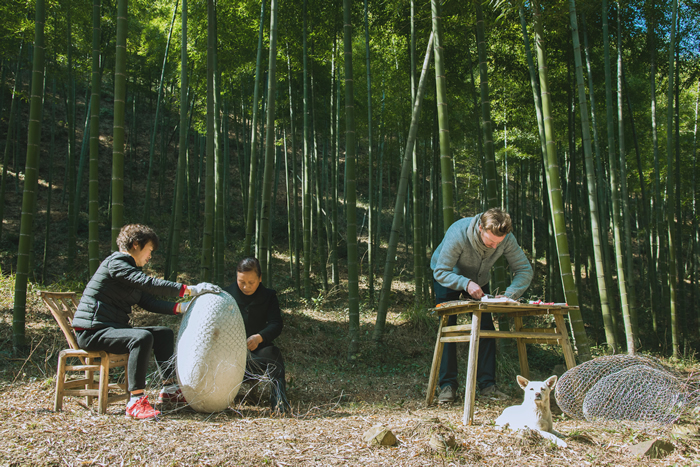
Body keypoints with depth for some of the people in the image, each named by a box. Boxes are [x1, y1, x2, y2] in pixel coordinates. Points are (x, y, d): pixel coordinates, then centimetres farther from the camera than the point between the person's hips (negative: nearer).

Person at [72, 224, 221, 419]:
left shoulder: (130, 268, 20)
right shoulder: (116, 262, -12)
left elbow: (149, 302, 11)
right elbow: (150, 284, -24)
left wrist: (181, 307, -2)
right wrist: (190, 289, -25)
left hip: (112, 328, 11)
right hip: (92, 331, -10)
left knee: (164, 333, 11)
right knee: (142, 337, -33)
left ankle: (169, 389, 12)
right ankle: (136, 401, -35)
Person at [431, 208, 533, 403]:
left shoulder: (507, 239, -29)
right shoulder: (458, 234, -39)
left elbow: (525, 270, -21)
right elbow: (440, 272, -33)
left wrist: (509, 294, -38)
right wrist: (466, 284, -49)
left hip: (479, 279, 3)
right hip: (449, 278, -3)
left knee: (486, 329, -7)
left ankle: (487, 384, -1)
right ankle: (448, 385, -3)